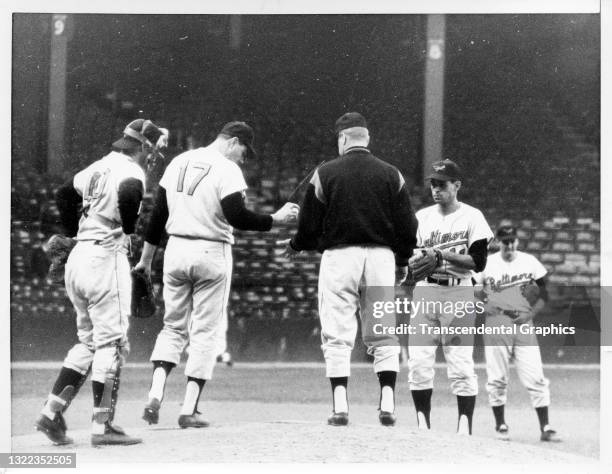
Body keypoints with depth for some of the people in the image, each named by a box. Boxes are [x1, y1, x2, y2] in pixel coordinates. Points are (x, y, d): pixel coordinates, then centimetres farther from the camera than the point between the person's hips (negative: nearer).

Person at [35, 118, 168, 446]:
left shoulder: (100, 166, 15)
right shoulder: (131, 173, -9)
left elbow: (64, 194, 23)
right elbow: (128, 193, -29)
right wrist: (129, 230, -10)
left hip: (78, 257, 9)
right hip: (107, 257, -8)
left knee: (88, 341, 16)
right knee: (111, 342, -3)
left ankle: (52, 411, 8)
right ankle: (102, 426, -3)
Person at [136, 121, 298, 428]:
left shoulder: (179, 162, 9)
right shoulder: (227, 170, -10)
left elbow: (158, 214, 12)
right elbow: (237, 217, -20)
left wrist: (146, 258, 17)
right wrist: (277, 219, -10)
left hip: (176, 251, 5)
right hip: (211, 253, -5)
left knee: (173, 327, 14)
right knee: (206, 332, 4)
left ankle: (156, 393, -5)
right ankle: (189, 409, 1)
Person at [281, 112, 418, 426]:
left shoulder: (325, 174, -2)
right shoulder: (391, 175, 5)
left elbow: (309, 228, 0)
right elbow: (407, 227, 5)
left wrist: (294, 246, 20)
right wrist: (402, 262, 20)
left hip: (339, 256, -2)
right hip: (381, 257, 2)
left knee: (337, 336, 1)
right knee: (384, 335, 8)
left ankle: (340, 407, -6)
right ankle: (387, 403, -1)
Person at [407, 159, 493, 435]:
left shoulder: (471, 217, 1)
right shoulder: (422, 217, 14)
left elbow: (479, 262, -5)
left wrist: (444, 255, -14)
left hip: (459, 293, -4)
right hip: (424, 293, 4)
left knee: (461, 365, -6)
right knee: (418, 361, -3)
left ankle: (465, 426, -4)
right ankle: (423, 422, 5)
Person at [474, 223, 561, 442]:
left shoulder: (529, 262, 6)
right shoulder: (487, 263, 4)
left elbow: (544, 293, 11)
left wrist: (531, 313, -4)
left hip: (523, 325, 0)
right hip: (496, 324, 0)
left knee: (535, 378, -6)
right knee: (497, 379, 1)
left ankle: (545, 428, -4)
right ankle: (500, 426, 13)